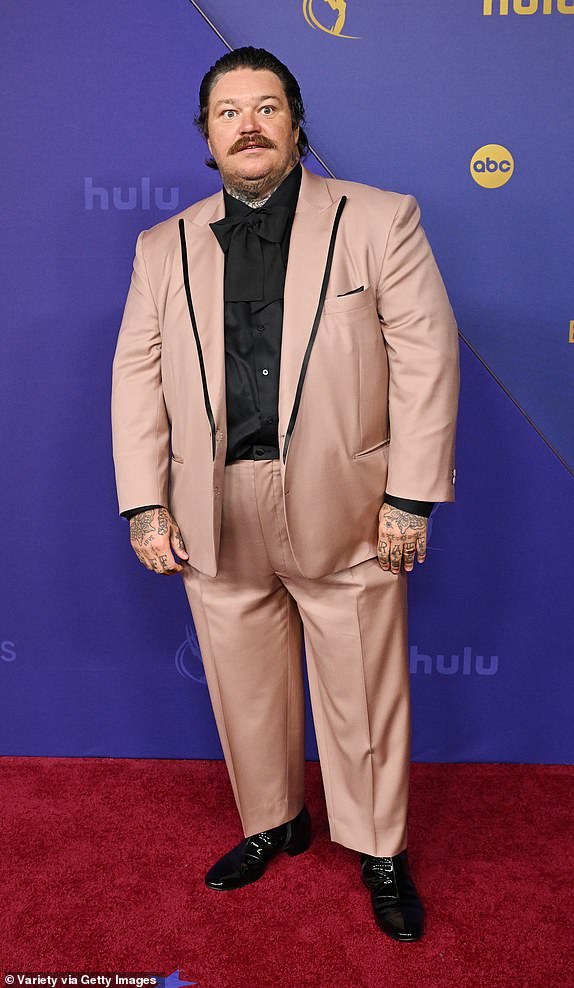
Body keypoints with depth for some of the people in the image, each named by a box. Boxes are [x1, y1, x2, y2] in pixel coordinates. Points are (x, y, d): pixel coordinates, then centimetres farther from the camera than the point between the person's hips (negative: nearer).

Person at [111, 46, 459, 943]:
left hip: (345, 511, -2)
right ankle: (273, 824, 40)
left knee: (364, 694, 9)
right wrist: (146, 505, -1)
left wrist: (411, 497, -10)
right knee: (245, 690, 16)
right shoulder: (164, 247, 10)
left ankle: (380, 850, 31)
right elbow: (137, 375, 7)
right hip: (215, 515, 3)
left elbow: (426, 355, -4)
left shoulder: (379, 220, 1)